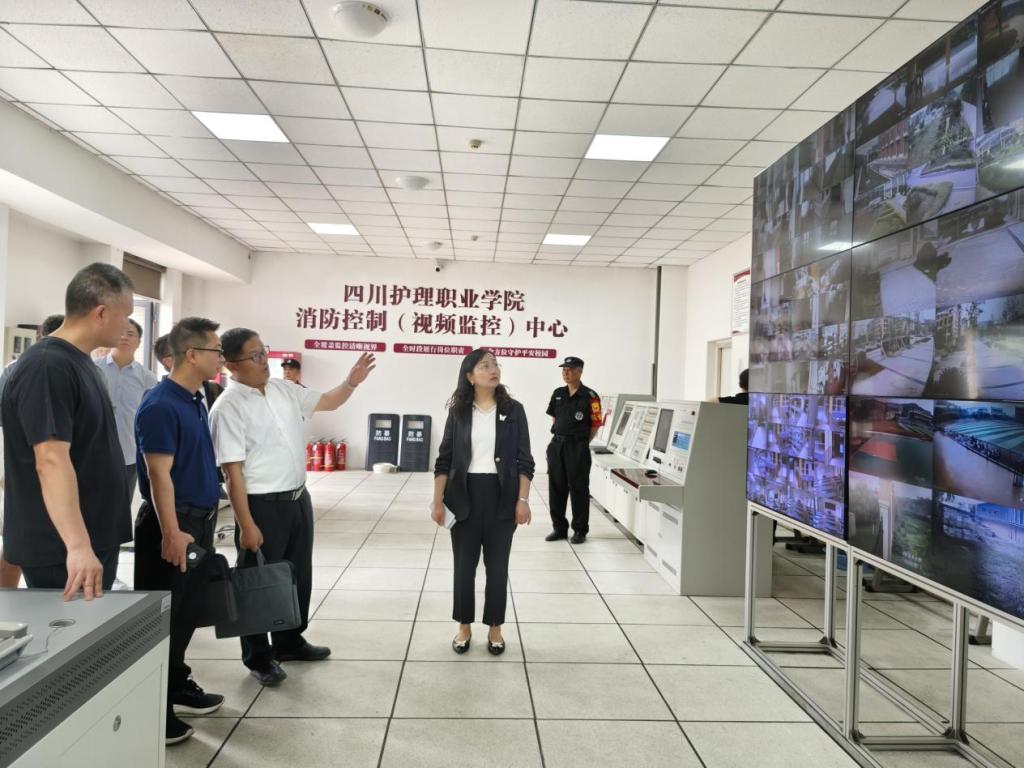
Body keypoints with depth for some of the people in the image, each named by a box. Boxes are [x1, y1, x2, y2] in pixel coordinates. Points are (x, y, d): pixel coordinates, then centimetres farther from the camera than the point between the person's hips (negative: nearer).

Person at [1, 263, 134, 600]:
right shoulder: (47, 368, -20)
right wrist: (77, 546, -36)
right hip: (59, 552, -9)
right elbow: (51, 461, -29)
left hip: (98, 541, 9)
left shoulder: (79, 362, 11)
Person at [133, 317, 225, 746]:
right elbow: (159, 475, -22)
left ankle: (177, 687, 33)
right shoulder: (161, 405, -19)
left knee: (188, 612, 19)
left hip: (199, 520, 9)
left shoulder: (196, 400, 9)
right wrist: (171, 532, -24)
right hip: (174, 524, -9)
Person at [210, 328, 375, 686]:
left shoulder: (283, 389, 5)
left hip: (299, 498, 8)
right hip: (262, 505, -7)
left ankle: (289, 642, 39)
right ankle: (258, 656, 29)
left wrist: (351, 383, -6)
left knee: (298, 575, 20)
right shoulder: (229, 407, -17)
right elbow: (232, 472, -19)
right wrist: (246, 525, -20)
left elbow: (326, 401, 15)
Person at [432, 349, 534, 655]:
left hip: (501, 495, 0)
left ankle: (495, 628, 25)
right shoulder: (459, 411, 1)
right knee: (464, 564, 10)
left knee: (497, 565, 9)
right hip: (464, 495, 1)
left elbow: (524, 460, 1)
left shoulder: (513, 410, 0)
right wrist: (438, 500, -2)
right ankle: (464, 626, 27)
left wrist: (523, 499, -6)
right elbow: (444, 459, 3)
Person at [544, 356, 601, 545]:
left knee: (578, 489, 2)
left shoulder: (589, 396, -8)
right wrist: (558, 438, 11)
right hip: (557, 444, 6)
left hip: (577, 447, -6)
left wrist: (580, 444, -2)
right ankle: (559, 528, 22)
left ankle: (580, 530, 14)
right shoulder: (558, 394, 9)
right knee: (556, 487, 9)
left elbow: (595, 425, -5)